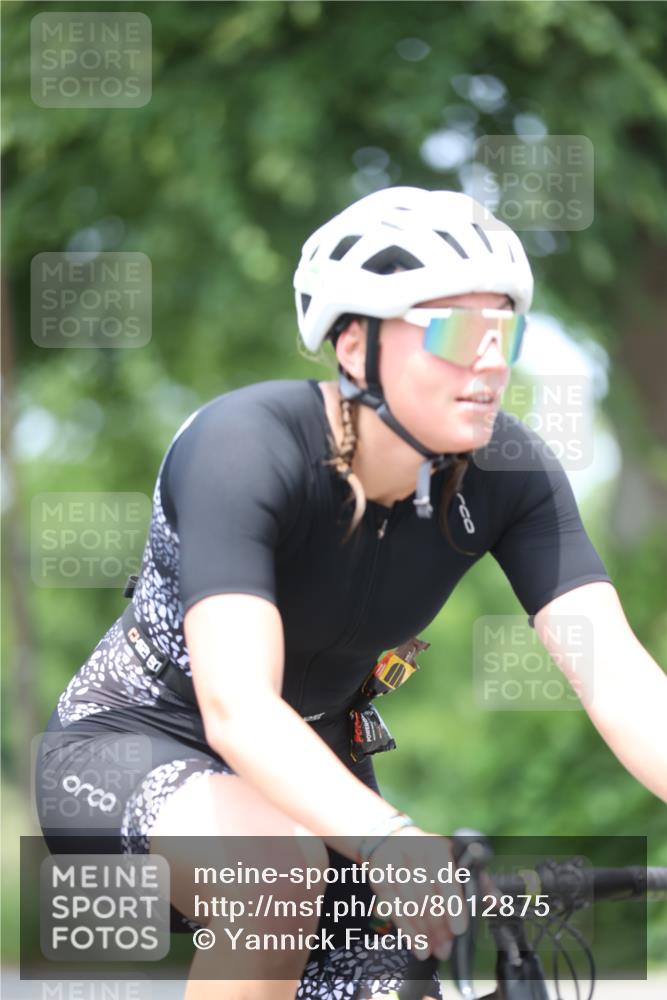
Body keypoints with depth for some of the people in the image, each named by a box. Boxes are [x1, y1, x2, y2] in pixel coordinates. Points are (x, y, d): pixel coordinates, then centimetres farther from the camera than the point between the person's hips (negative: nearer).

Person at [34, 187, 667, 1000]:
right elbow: (237, 709, -42)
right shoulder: (247, 447, -31)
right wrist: (396, 846, -58)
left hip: (312, 759, 6)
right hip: (131, 745, -6)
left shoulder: (508, 474, -16)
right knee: (280, 869, -37)